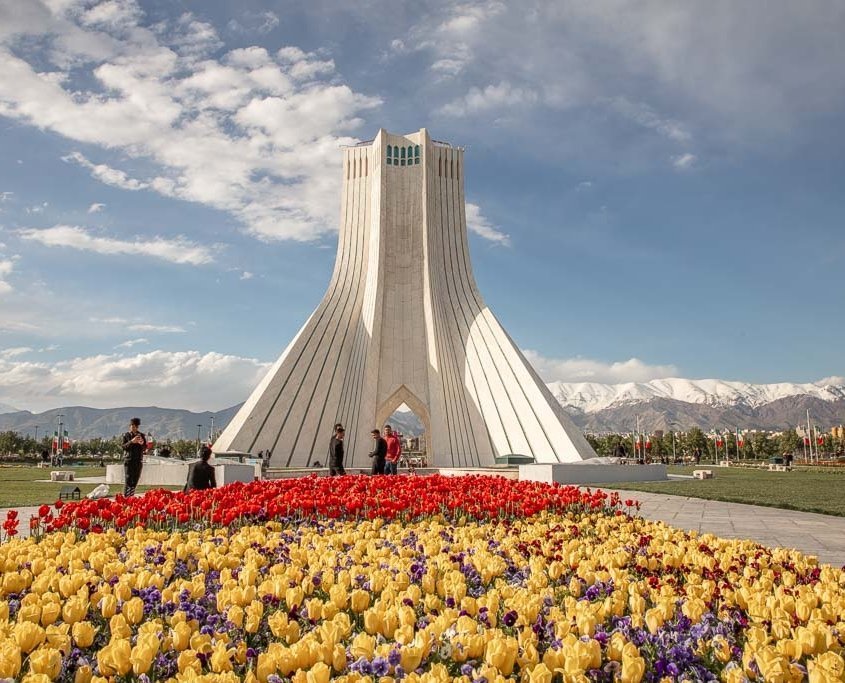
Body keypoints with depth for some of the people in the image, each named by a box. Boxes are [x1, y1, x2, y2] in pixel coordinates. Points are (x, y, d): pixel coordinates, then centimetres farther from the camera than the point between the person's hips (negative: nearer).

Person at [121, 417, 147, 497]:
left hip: (138, 461, 3)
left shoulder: (141, 436, 10)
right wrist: (132, 441, -20)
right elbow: (123, 446, -6)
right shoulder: (126, 435, 4)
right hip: (128, 460, -3)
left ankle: (131, 496, 15)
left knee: (135, 480, 6)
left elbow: (145, 448, 8)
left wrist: (142, 443, -14)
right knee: (128, 480, -9)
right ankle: (125, 496, -7)